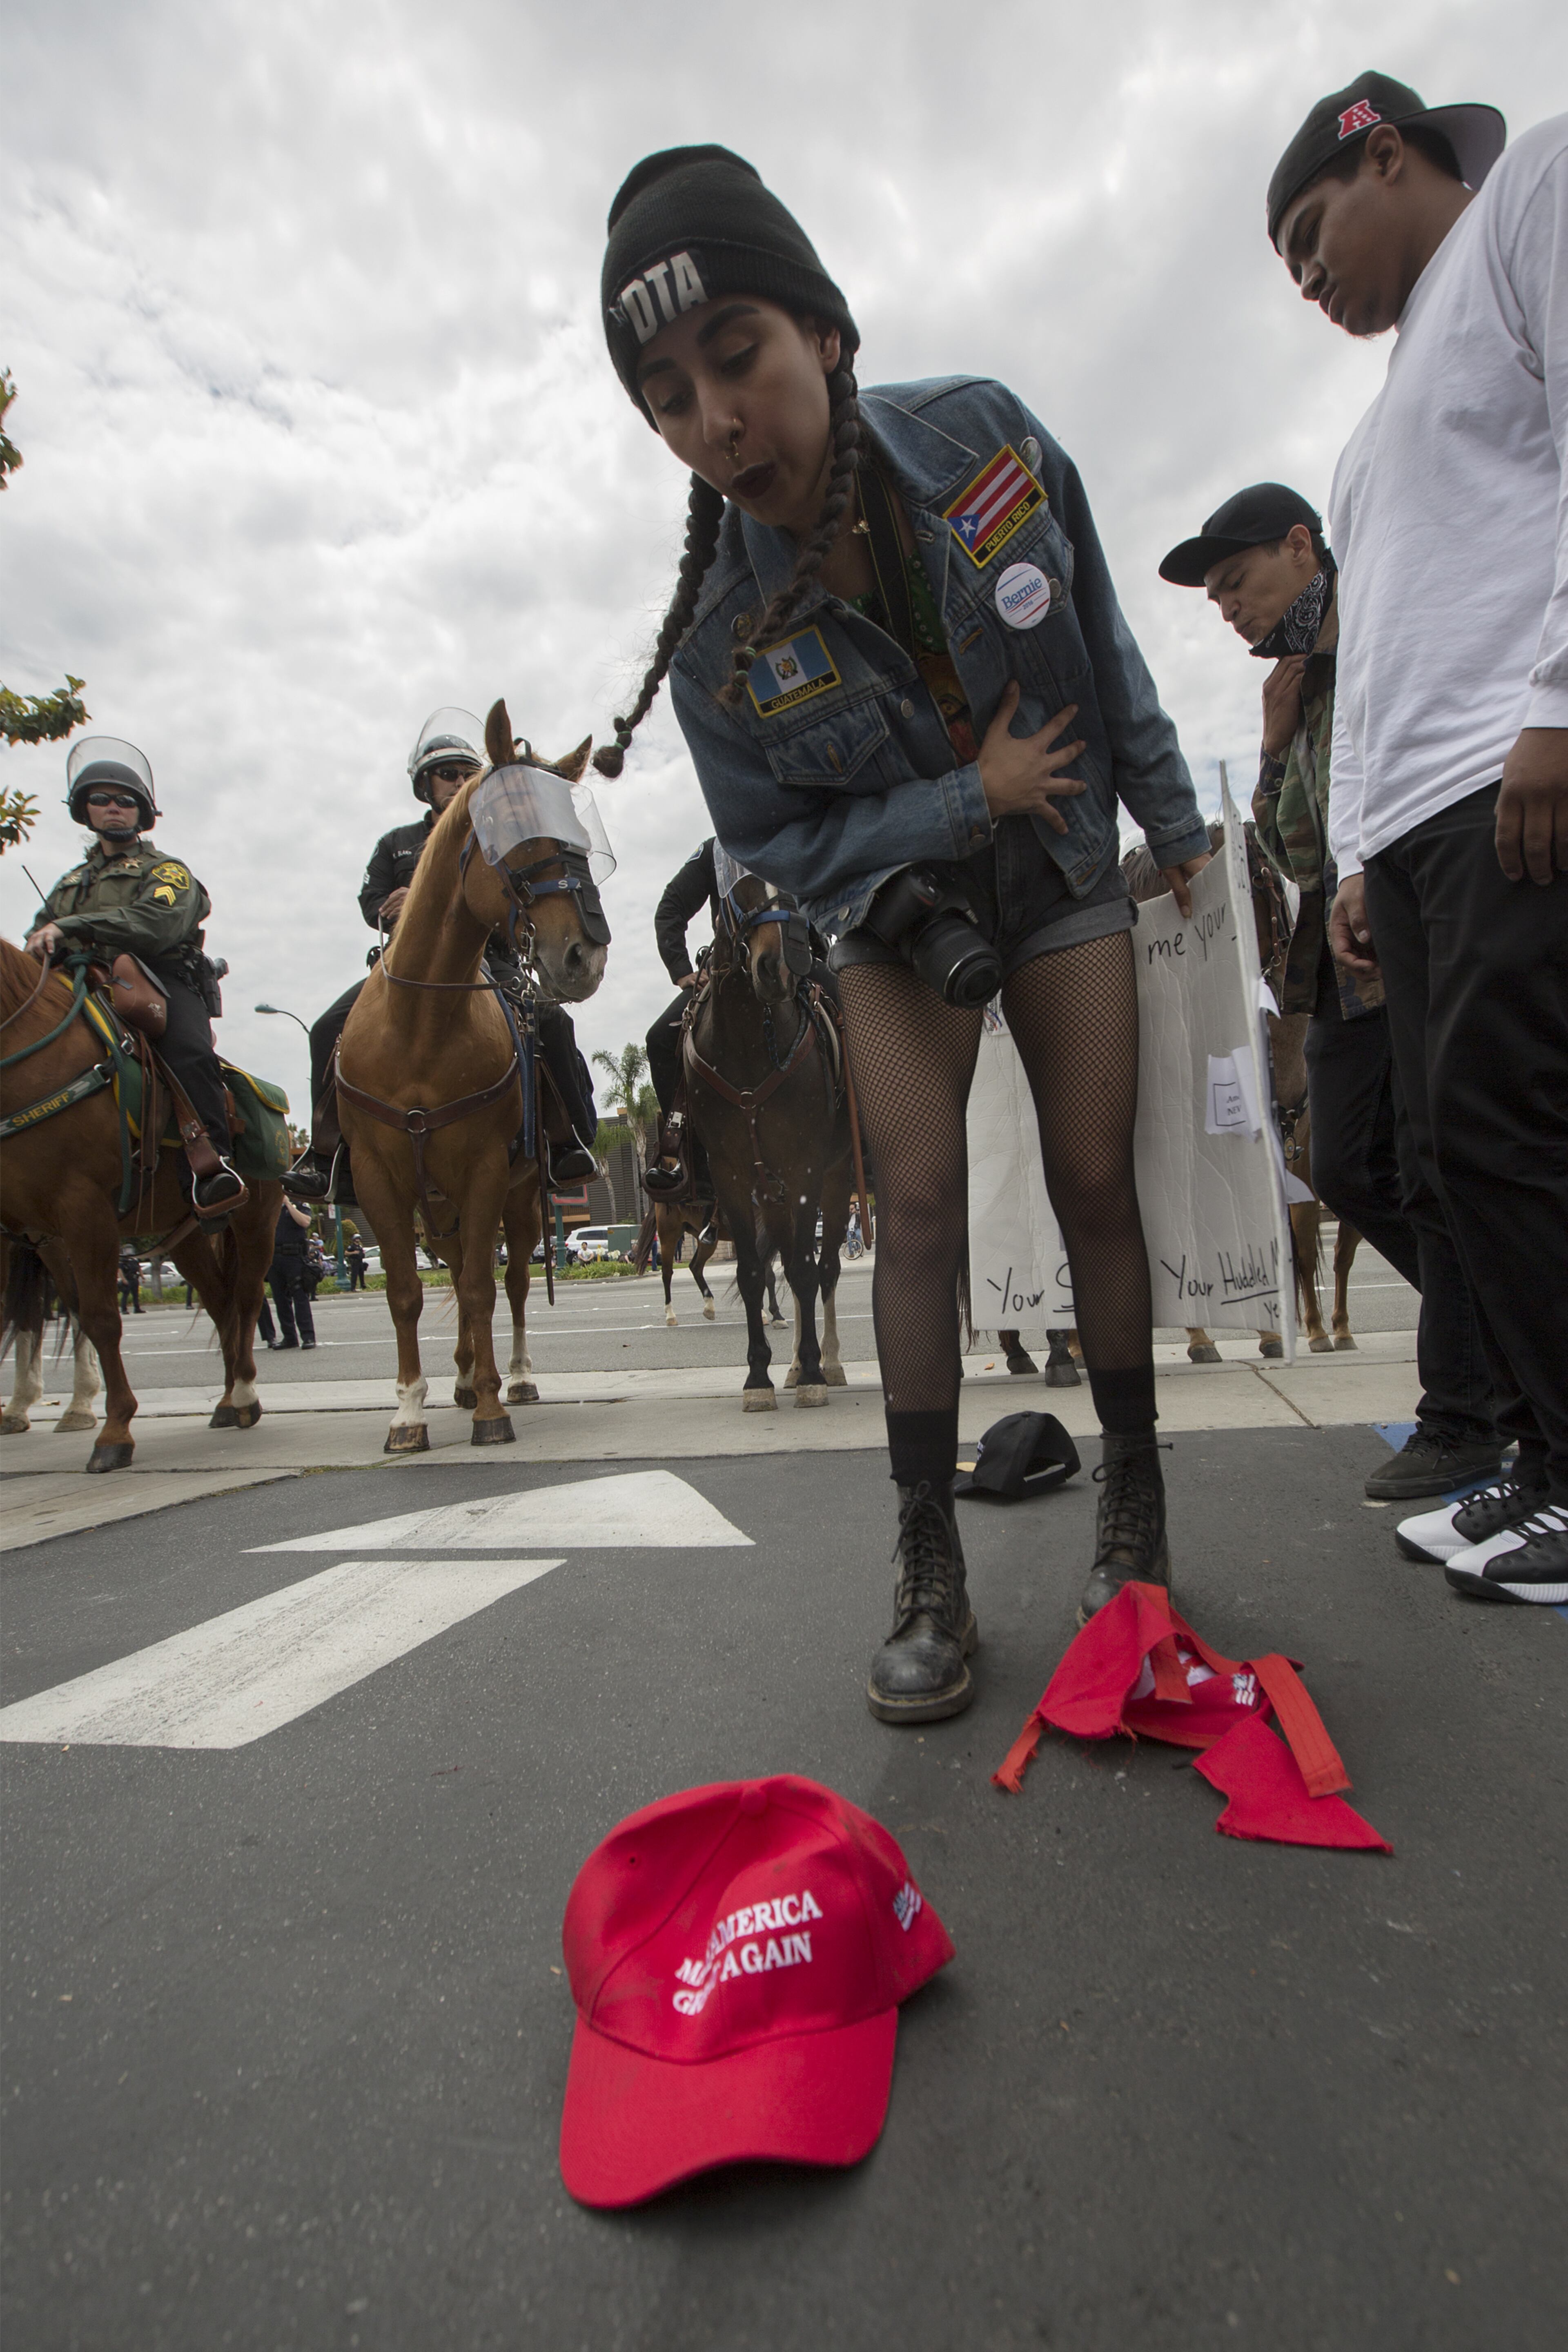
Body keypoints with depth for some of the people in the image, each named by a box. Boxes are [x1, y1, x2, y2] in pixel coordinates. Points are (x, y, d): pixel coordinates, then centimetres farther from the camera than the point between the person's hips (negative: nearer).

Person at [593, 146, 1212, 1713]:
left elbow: (1104, 642, 0)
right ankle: (930, 1572, -2)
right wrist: (966, 799, -18)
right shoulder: (718, 639, -19)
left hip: (1063, 875, 2)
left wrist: (1176, 826, 4)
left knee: (1095, 1183, -1)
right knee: (918, 1205, -11)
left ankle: (1134, 1510, 16)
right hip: (894, 910, -1)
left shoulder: (982, 437, -13)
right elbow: (775, 843, -10)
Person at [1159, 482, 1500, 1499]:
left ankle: (1464, 1421, 4)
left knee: (1433, 1177, -7)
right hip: (1345, 962, 8)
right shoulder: (1300, 687, 19)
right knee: (1349, 1169, 6)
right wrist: (1278, 742, 2)